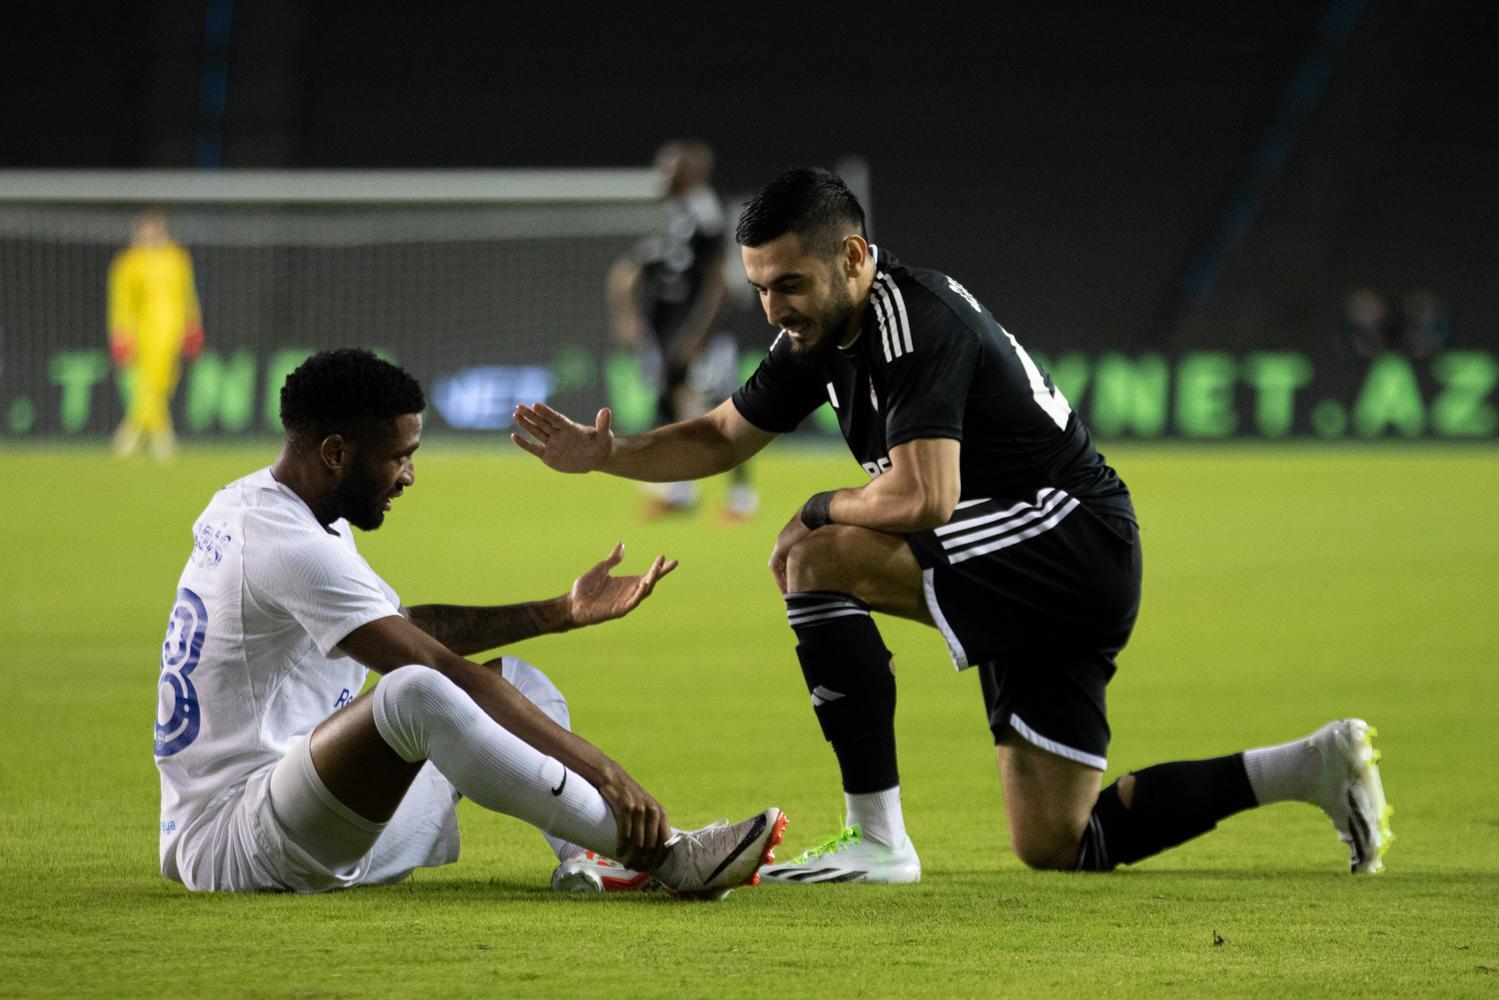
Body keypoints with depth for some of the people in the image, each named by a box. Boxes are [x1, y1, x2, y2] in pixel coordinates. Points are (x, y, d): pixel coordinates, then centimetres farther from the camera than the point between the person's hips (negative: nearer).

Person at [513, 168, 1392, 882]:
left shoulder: (915, 323, -22)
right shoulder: (822, 330, 7)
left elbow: (922, 497, -31)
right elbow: (721, 439, 20)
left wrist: (820, 512, -12)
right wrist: (605, 455, 4)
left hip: (1075, 532, -10)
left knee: (816, 559, -23)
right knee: (1053, 847, 8)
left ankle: (879, 838, -20)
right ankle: (1313, 767, 16)